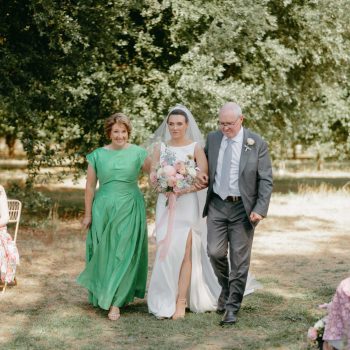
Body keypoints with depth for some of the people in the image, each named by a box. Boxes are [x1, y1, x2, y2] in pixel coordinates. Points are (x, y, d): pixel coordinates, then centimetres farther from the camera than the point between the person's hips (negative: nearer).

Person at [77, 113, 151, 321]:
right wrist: (88, 214, 6)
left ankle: (115, 302, -1)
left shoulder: (138, 153, 0)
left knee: (125, 253, -3)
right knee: (105, 253, 6)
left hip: (130, 210, -1)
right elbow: (90, 186, 6)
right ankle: (104, 295, 22)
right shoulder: (98, 155, 3)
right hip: (104, 210, 2)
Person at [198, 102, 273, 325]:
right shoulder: (212, 138, 5)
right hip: (217, 205, 3)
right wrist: (201, 173, 0)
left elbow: (266, 180, -5)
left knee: (239, 260, 0)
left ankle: (232, 307, 9)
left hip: (243, 208, -3)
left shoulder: (257, 144, -6)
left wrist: (260, 209, -14)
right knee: (215, 252, -4)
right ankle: (226, 288, 25)